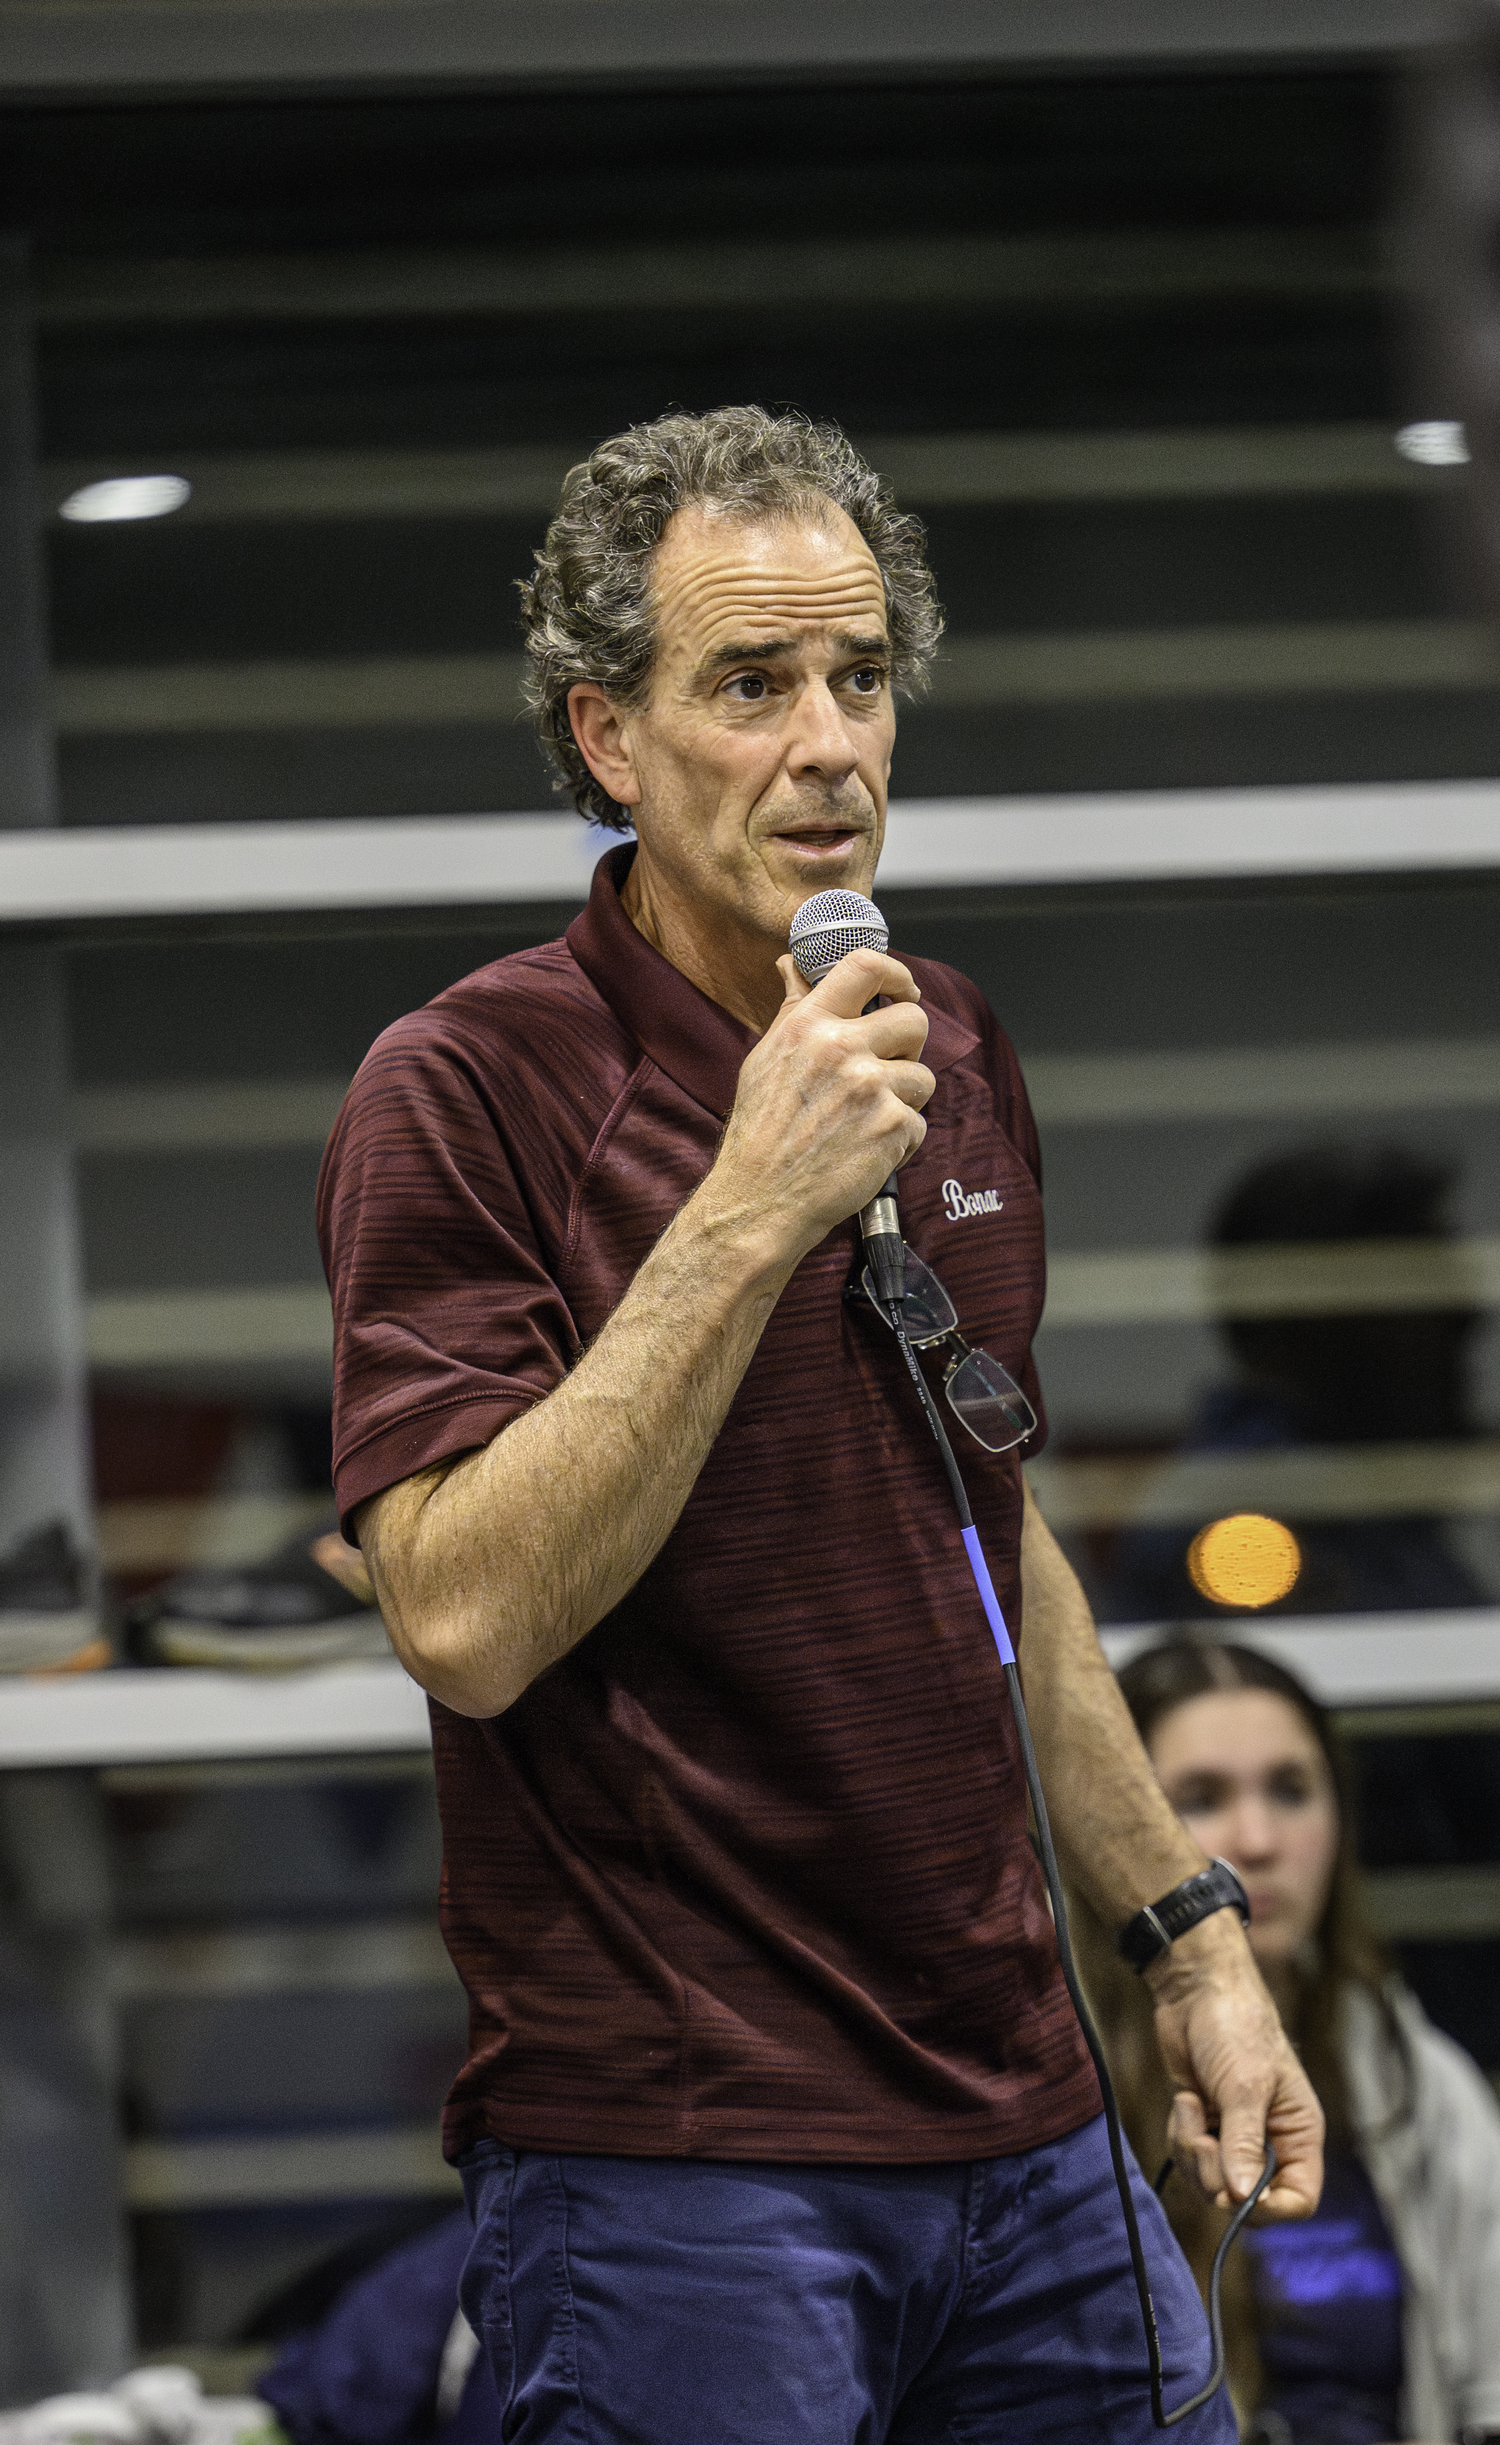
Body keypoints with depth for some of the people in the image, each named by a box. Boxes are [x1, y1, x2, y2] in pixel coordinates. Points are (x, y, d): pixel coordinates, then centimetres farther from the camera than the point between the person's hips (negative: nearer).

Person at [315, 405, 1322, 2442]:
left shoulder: (957, 1059, 11)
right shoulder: (466, 1092, -11)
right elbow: (465, 1617, -22)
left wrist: (1189, 1936, 19)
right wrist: (748, 1214, -25)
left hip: (1026, 2130, 7)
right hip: (674, 2174, -7)